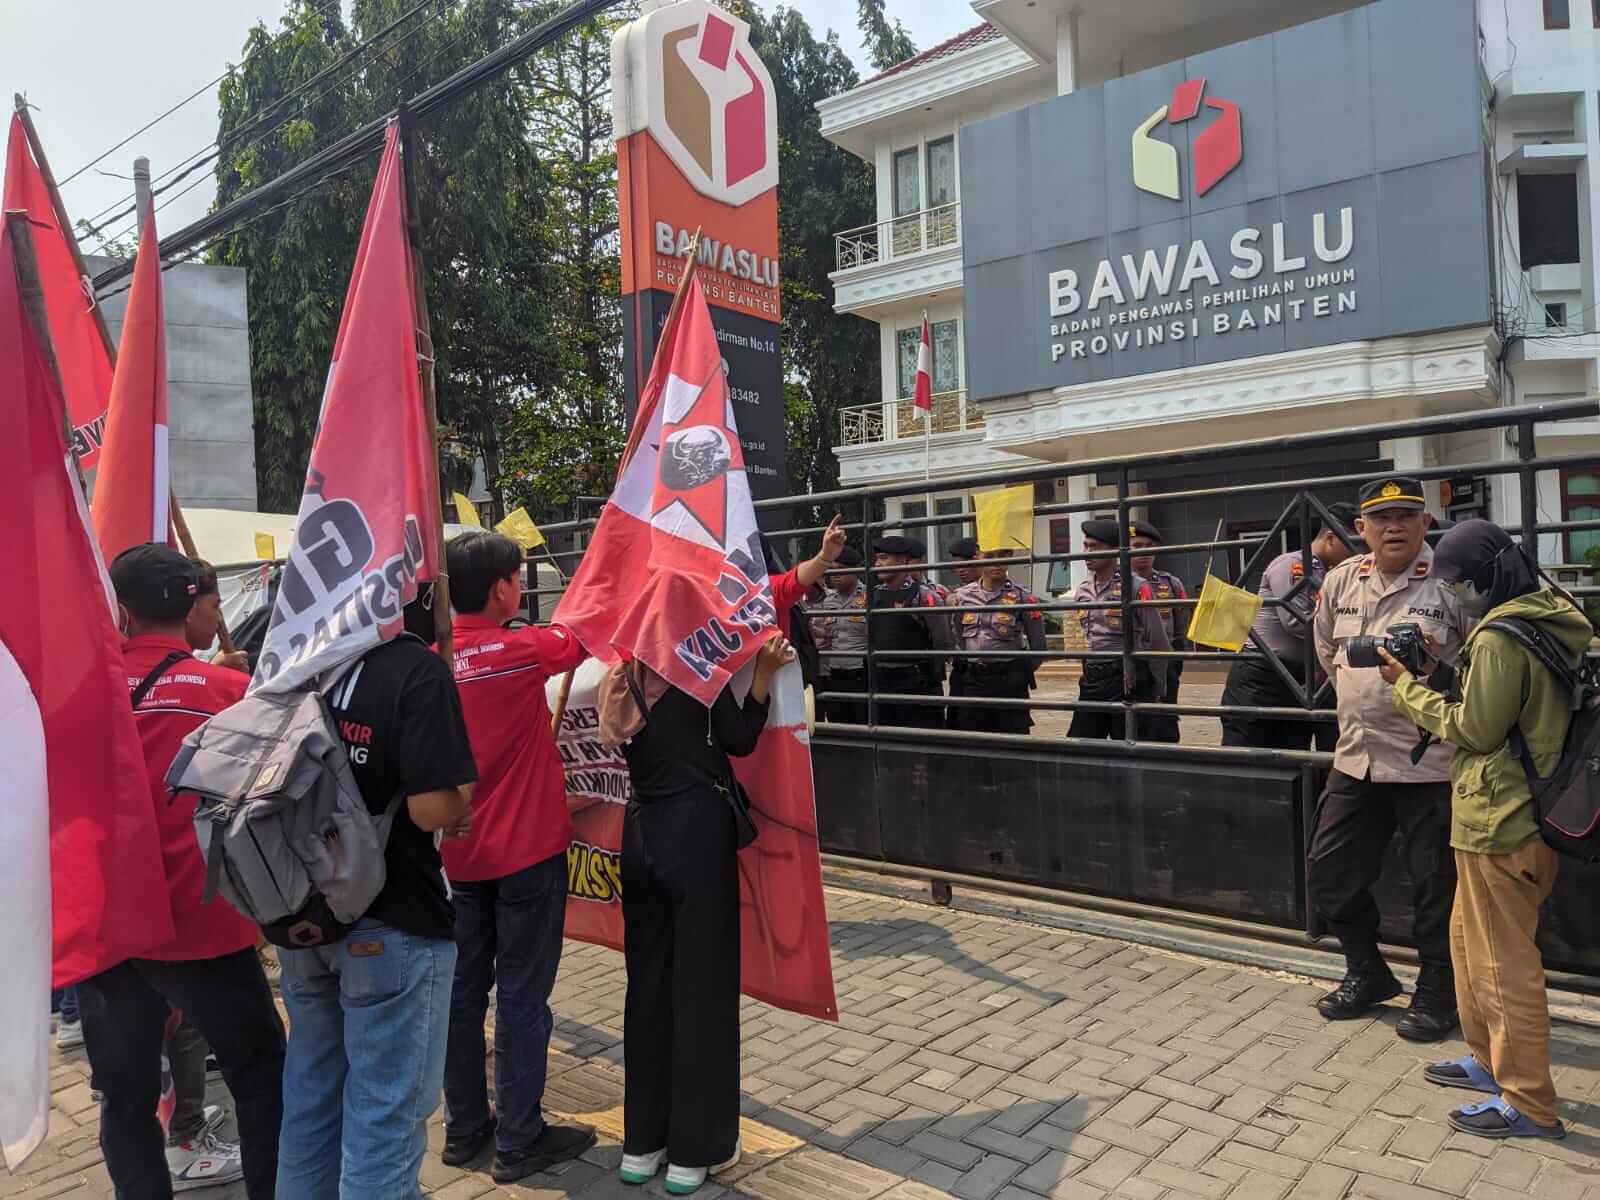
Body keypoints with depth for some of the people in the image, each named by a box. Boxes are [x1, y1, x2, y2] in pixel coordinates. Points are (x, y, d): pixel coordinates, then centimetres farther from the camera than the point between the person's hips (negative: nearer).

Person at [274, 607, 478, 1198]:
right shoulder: (417, 670, -19)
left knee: (310, 1093, 22)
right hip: (391, 922, -7)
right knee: (384, 1110, 7)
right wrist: (460, 797, -3)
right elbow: (434, 809, -24)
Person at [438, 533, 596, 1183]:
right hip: (527, 850, -6)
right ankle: (519, 1141, 13)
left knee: (464, 989, 15)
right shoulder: (524, 651, -17)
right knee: (522, 997, 4)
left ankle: (463, 1127, 27)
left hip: (458, 854, 6)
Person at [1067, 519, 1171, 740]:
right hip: (1092, 680, 6)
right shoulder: (1081, 591, 10)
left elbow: (1158, 643, -4)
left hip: (1128, 681, -6)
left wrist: (1157, 691, 0)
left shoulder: (1136, 588, -8)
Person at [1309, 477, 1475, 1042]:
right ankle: (1368, 974, 34)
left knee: (1436, 887, 7)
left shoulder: (1450, 581, -12)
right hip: (1355, 757, 6)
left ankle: (1437, 994, 28)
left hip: (1429, 764, -6)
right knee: (1329, 875, 13)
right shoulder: (1341, 581, 6)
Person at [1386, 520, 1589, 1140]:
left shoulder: (1499, 636, -20)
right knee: (1469, 939, 22)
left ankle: (1529, 1105, 13)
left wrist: (1409, 686, -7)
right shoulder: (1550, 621, 10)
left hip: (1500, 822, -10)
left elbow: (1475, 729, -16)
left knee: (1504, 962, 1)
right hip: (1532, 811, 10)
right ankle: (1490, 1059, 35)